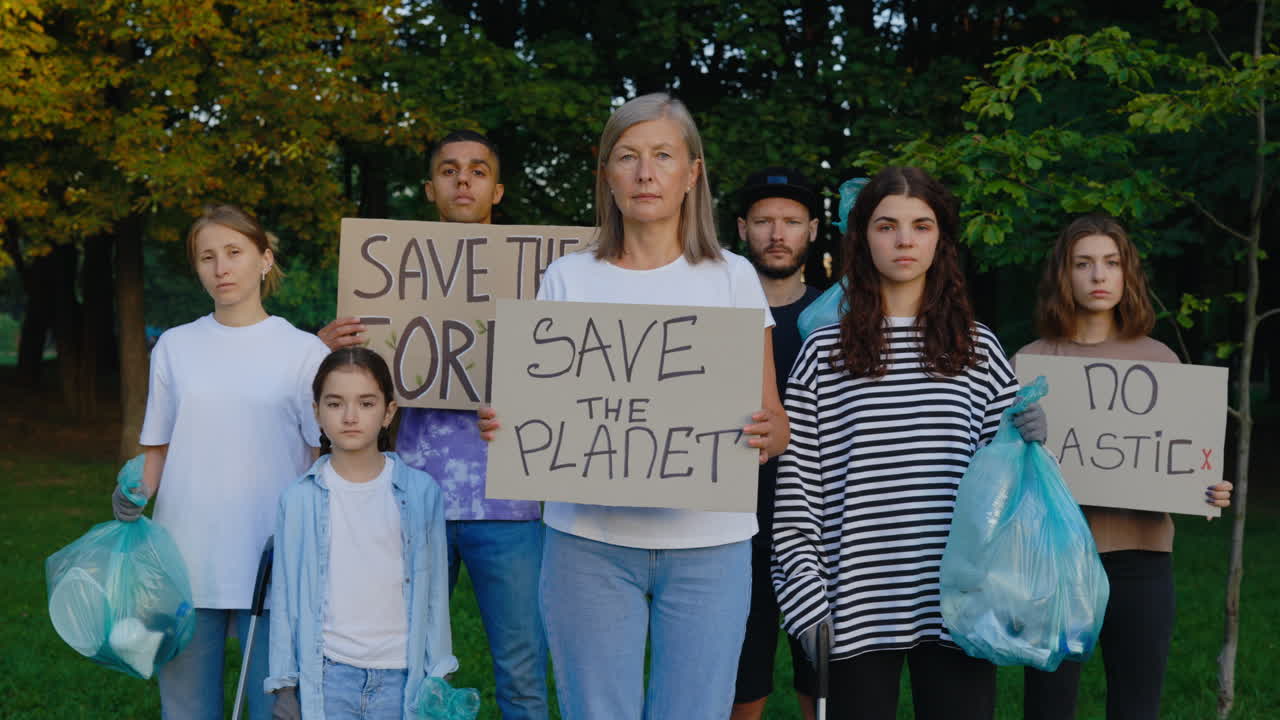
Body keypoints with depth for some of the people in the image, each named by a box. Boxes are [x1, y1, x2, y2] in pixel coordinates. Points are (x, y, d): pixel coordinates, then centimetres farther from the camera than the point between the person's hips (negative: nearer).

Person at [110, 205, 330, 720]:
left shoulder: (304, 351, 2)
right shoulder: (175, 347, 9)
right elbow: (157, 450, 14)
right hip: (186, 560, 2)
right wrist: (133, 492, -6)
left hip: (273, 564, -2)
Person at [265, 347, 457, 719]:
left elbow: (434, 589, 4)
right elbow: (286, 594, 4)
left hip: (400, 674, 0)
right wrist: (285, 682, 4)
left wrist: (438, 678, 6)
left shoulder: (421, 492, -1)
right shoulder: (300, 499, -1)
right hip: (325, 675, 0)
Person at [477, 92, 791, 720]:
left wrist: (766, 436, -17)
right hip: (590, 537, 1)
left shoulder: (732, 277, 6)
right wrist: (501, 427, -12)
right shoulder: (568, 279, 8)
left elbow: (774, 421, 6)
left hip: (708, 543, 0)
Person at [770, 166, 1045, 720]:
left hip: (956, 606, 2)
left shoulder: (978, 351, 10)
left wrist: (1026, 445, -7)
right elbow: (795, 486, 2)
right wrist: (806, 595, -5)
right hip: (857, 609, -1)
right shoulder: (825, 352, 4)